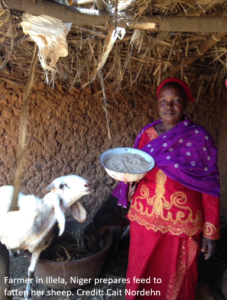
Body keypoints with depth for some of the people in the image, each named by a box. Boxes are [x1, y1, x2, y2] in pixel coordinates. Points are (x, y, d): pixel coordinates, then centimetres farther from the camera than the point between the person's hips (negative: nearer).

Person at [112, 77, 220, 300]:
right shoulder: (146, 134, 0)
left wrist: (210, 231, -6)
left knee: (176, 280, 16)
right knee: (141, 275, 19)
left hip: (181, 224, -3)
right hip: (144, 218, 3)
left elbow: (210, 187, -7)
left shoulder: (199, 137, -10)